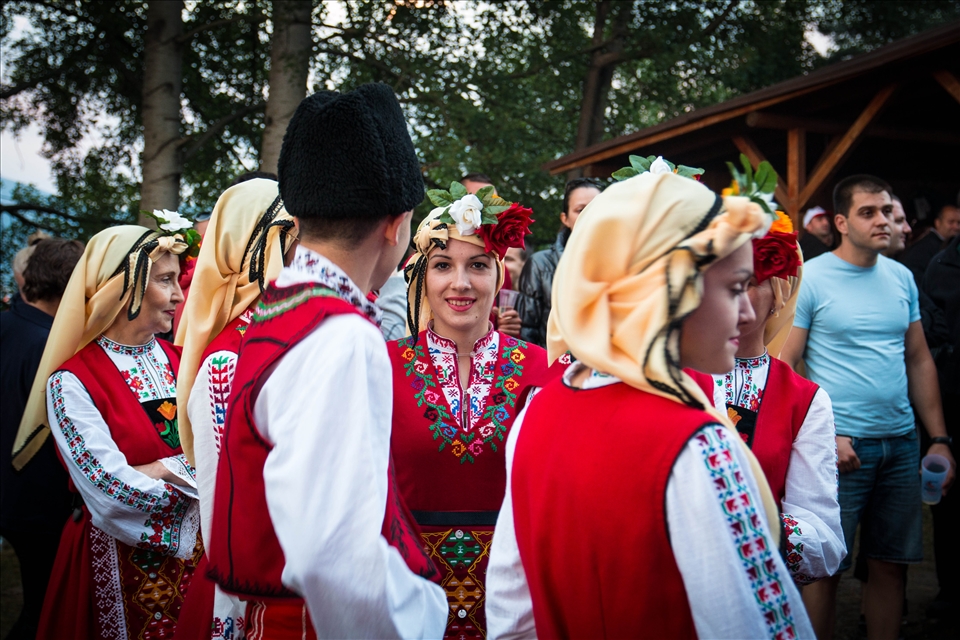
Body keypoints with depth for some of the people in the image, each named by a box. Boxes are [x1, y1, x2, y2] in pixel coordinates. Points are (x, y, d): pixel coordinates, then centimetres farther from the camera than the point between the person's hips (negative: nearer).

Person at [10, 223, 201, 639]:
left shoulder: (177, 362, 3)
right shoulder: (72, 382, -15)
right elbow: (114, 494, -22)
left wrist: (158, 469, -19)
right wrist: (186, 468, -13)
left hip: (190, 551, 5)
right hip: (119, 561, -5)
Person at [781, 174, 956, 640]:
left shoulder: (902, 277, 9)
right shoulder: (810, 279, -7)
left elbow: (919, 360, 14)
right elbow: (784, 367, -8)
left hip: (901, 443, 5)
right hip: (840, 445, -5)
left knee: (891, 564, 12)